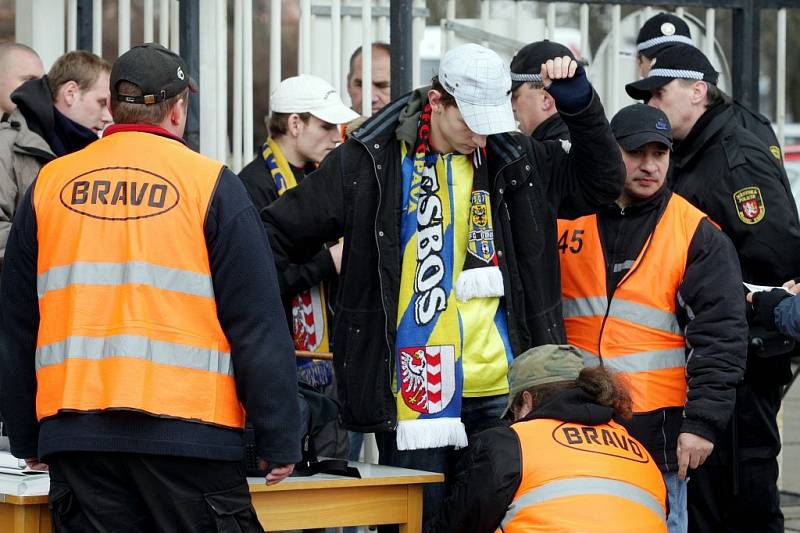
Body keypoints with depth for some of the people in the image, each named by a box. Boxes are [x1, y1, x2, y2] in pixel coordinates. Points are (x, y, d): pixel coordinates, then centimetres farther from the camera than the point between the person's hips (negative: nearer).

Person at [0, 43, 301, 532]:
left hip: (75, 433, 4)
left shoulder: (50, 184, 11)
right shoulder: (212, 184, 0)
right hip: (189, 431, -3)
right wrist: (280, 442, 1)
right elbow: (258, 325, -3)